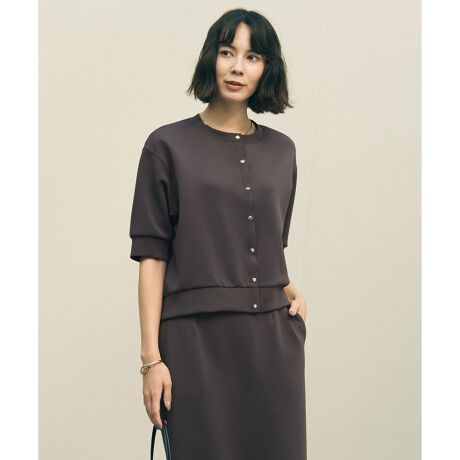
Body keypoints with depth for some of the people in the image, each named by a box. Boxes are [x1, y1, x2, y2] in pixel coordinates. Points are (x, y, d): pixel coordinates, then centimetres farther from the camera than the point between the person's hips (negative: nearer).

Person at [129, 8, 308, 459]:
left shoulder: (281, 150, 11)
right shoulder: (168, 146, -1)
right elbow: (152, 256, -4)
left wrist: (290, 291, 1)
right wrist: (151, 358, -9)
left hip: (274, 337, 4)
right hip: (197, 338, -4)